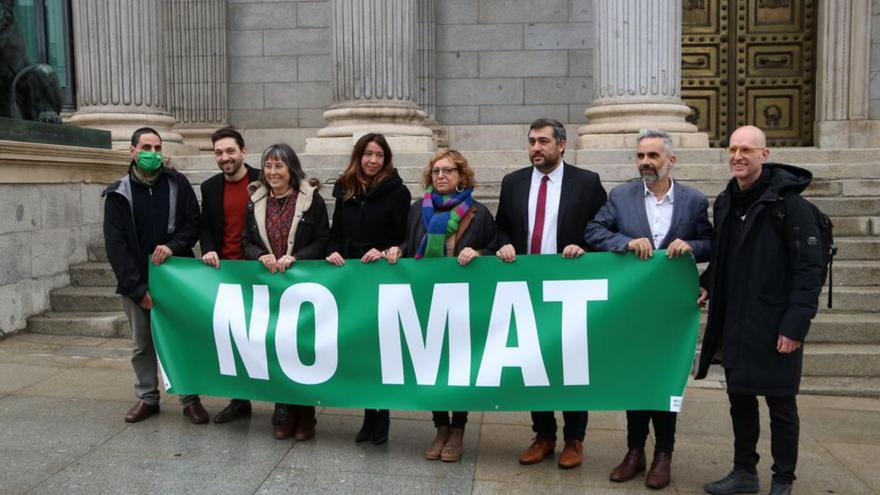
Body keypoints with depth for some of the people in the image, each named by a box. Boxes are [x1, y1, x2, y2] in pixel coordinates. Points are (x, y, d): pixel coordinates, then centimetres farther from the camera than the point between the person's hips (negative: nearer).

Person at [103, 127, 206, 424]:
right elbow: (115, 245, -5)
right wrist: (136, 288, -12)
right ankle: (147, 398, 25)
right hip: (136, 282, 1)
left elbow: (194, 224, 3)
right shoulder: (118, 194, 0)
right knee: (142, 344, 11)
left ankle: (190, 399, 13)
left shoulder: (177, 184, 2)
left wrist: (173, 246, -18)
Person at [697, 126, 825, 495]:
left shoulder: (789, 203, -12)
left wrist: (795, 324, -18)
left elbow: (810, 268, -14)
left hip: (775, 326, -6)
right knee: (740, 398, 15)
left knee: (780, 405, 6)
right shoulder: (726, 202, 9)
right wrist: (707, 284, 3)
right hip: (735, 325, 6)